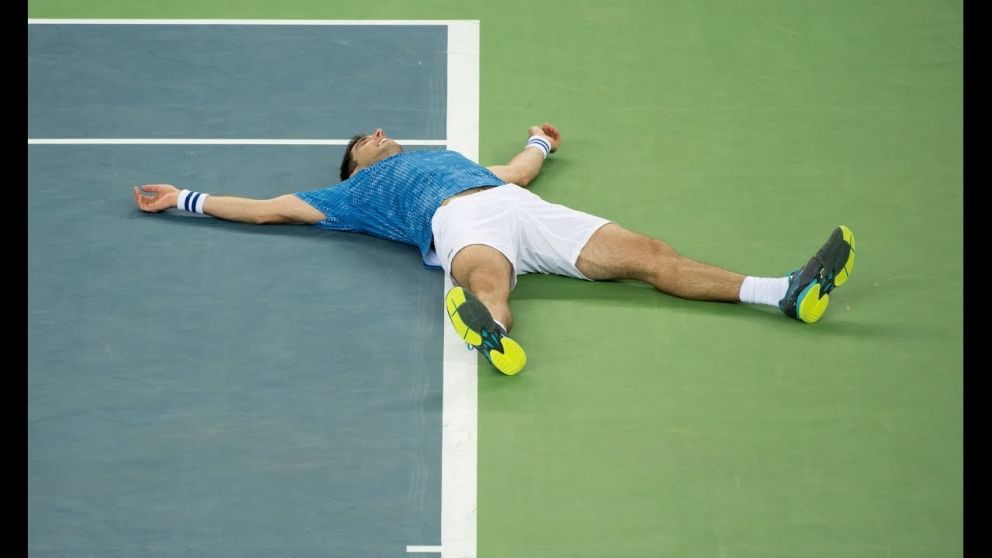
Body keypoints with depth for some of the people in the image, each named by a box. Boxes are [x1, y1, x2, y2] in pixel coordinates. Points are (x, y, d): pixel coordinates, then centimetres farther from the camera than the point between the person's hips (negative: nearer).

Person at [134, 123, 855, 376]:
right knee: (488, 280, -43)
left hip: (521, 208, 5)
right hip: (460, 223, -5)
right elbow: (272, 208, 27)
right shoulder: (356, 190, 27)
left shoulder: (441, 154, 42)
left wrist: (540, 143, 72)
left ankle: (787, 293, -22)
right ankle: (494, 336, -79)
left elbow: (514, 175, 53)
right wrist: (188, 199, 29)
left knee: (650, 253, -11)